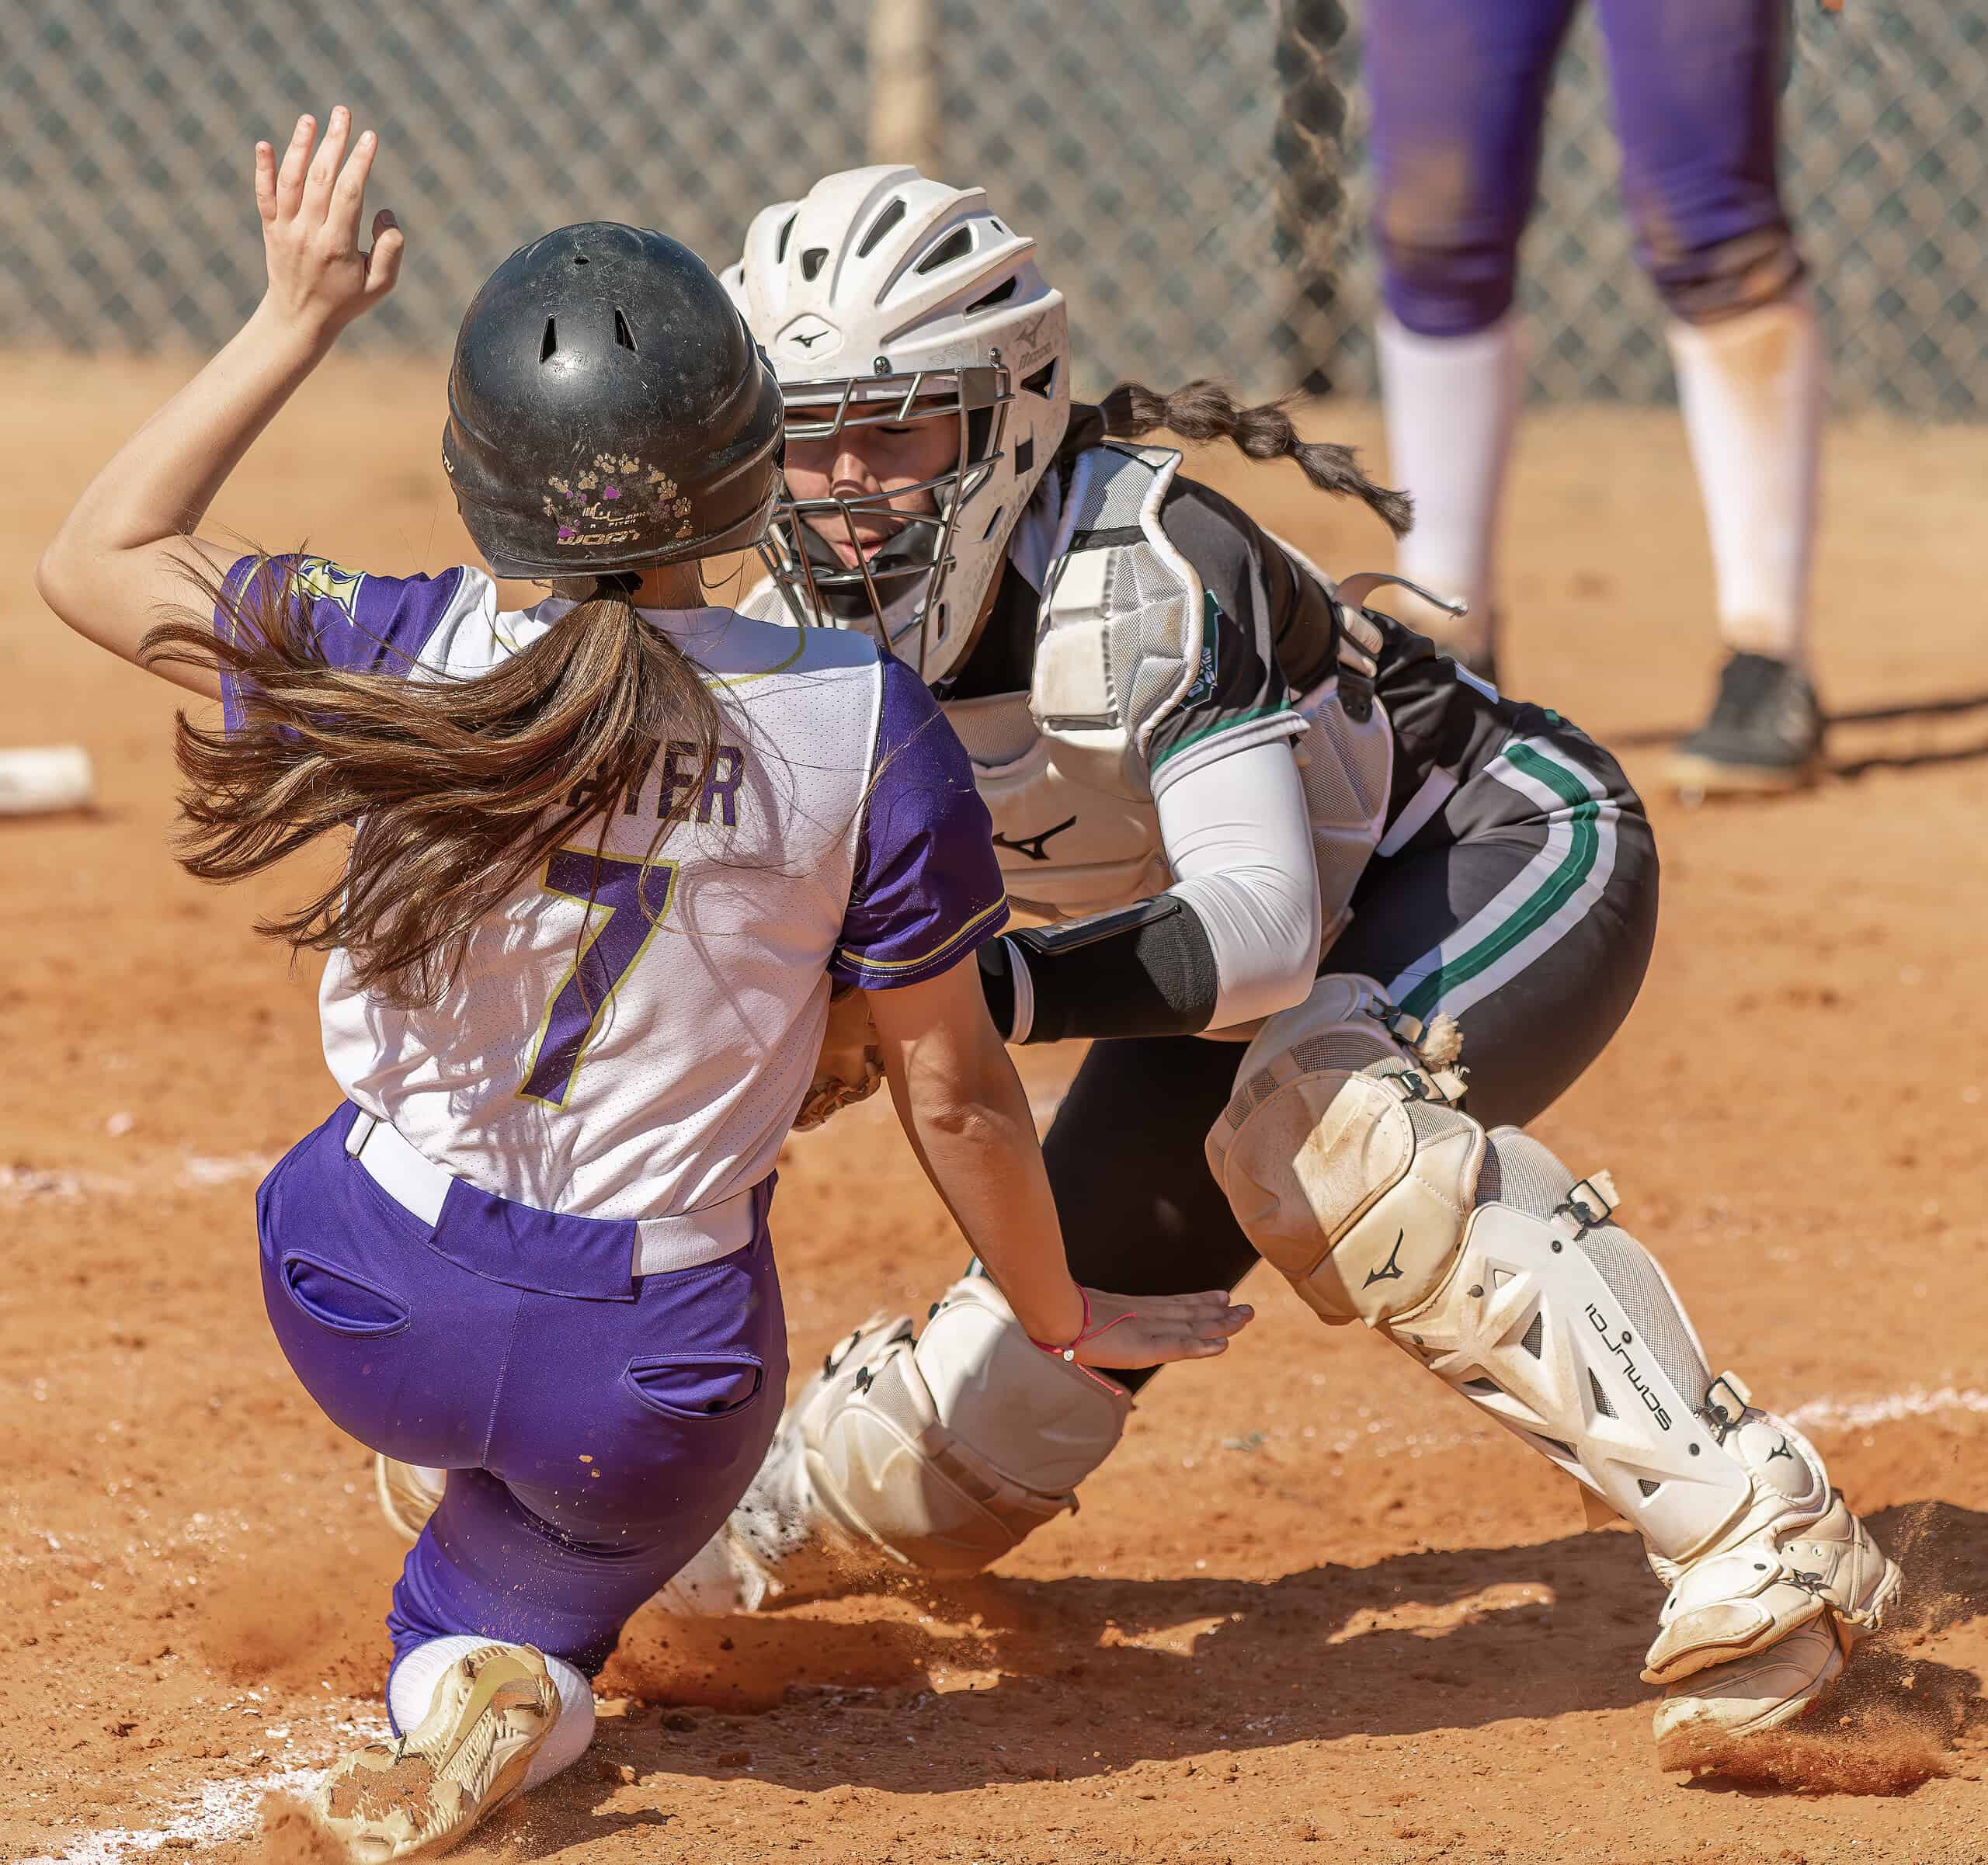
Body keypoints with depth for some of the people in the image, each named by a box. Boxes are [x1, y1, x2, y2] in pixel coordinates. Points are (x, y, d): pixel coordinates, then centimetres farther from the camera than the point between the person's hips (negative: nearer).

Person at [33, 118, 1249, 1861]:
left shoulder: (404, 659, -16)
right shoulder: (861, 724, -17)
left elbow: (95, 561, 2)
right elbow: (953, 1090, -7)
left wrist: (295, 321, 8)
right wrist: (1066, 1318, 11)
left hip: (366, 1309, 3)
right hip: (647, 1382, -3)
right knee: (556, 1569, 27)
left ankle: (475, 1678, 37)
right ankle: (482, 1656, -8)